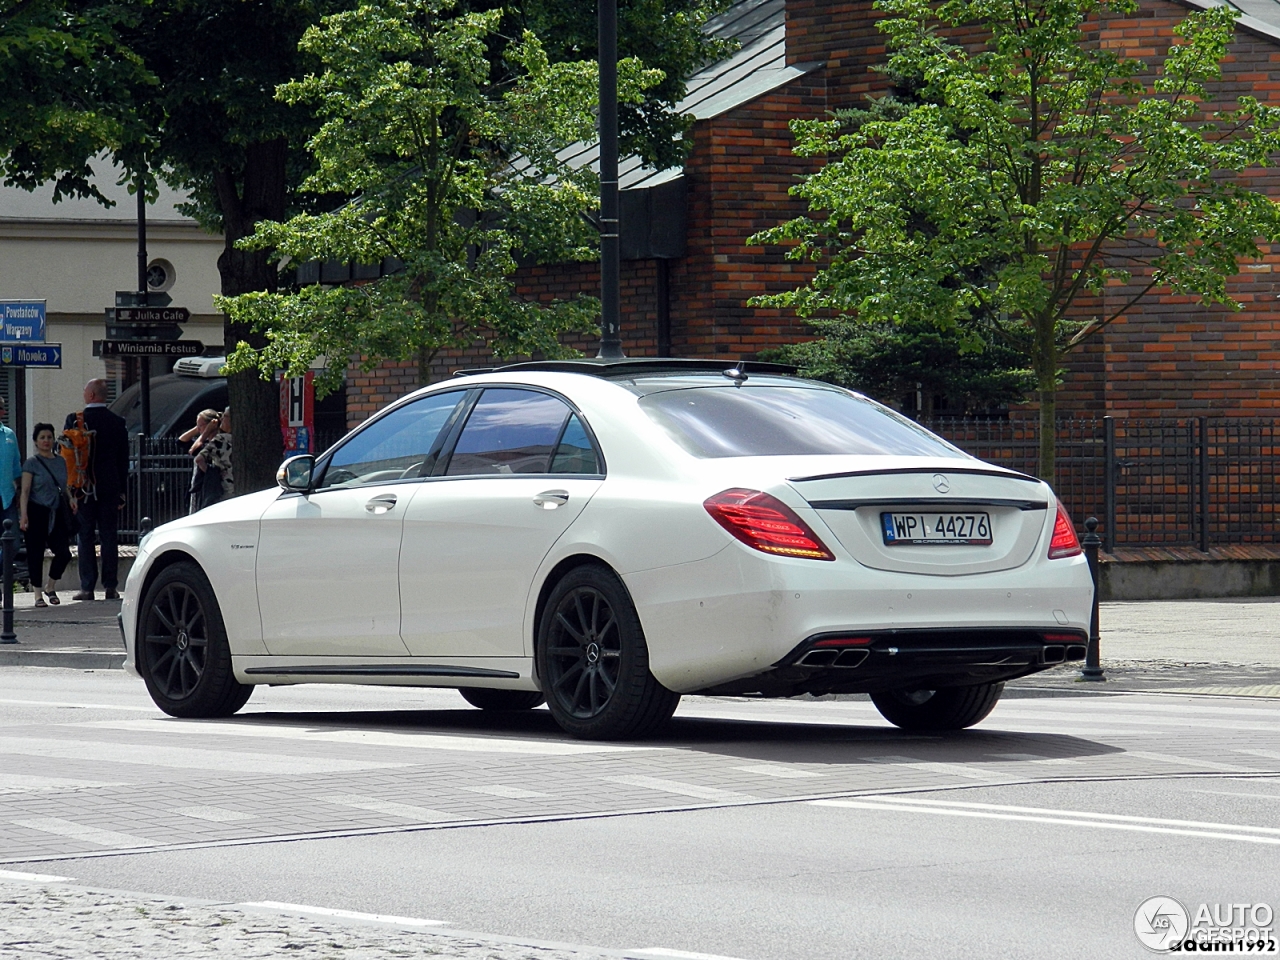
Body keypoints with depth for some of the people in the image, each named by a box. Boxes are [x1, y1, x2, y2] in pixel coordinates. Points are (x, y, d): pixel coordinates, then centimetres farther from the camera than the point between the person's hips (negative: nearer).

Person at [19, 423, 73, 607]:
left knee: (63, 553, -7)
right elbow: (25, 491, -7)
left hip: (57, 513, 4)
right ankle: (38, 594, 9)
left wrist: (70, 499, 6)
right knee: (36, 554, -1)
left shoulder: (61, 461, 13)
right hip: (37, 513, -4)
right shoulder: (32, 463, -2)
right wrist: (24, 515, -15)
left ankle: (51, 586, 16)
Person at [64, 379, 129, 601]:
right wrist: (122, 491, 12)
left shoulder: (75, 420, -6)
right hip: (110, 488, 2)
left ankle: (87, 588, -2)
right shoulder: (118, 422, 3)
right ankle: (110, 586, 3)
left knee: (84, 538, 1)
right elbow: (123, 459, 6)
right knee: (109, 537, 5)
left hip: (83, 488, -2)